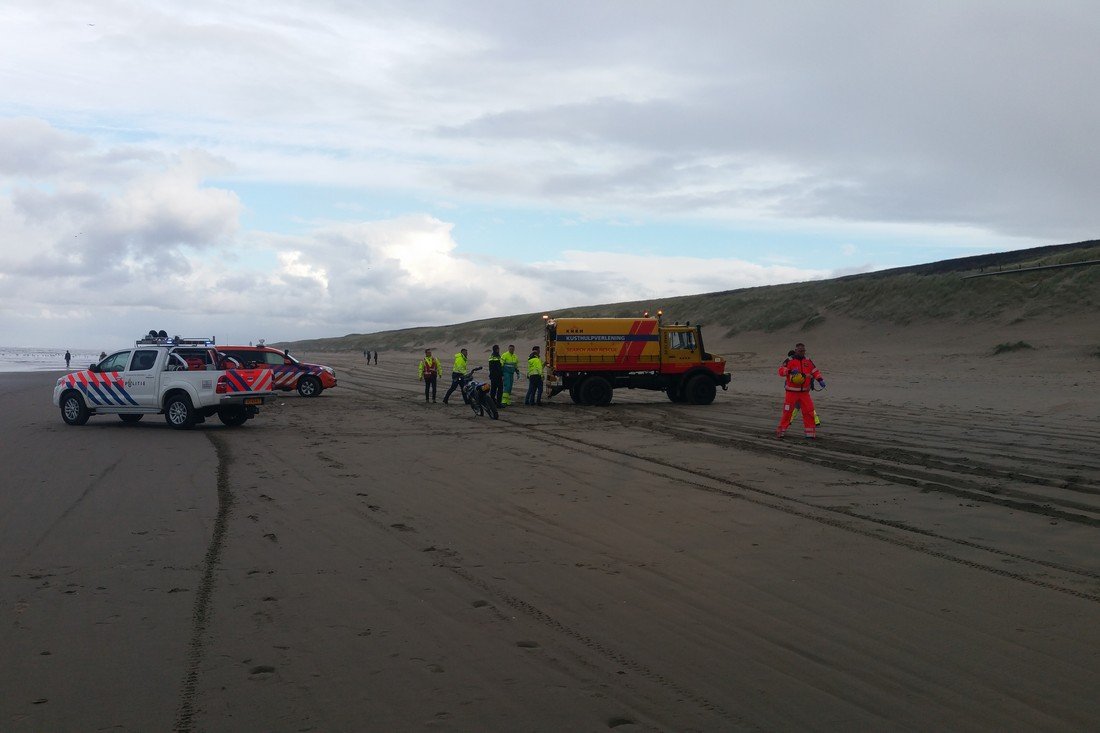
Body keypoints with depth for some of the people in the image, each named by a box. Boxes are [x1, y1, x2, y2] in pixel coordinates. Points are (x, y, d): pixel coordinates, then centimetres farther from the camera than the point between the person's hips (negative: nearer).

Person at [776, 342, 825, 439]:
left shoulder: (808, 361, 8)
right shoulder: (789, 360, -7)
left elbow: (815, 371, 12)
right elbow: (781, 371, -17)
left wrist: (820, 380, -4)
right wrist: (790, 371, -34)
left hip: (804, 392, 4)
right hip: (791, 392, -4)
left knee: (809, 411, 0)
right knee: (787, 412, 0)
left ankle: (810, 432, 8)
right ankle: (781, 431, 12)